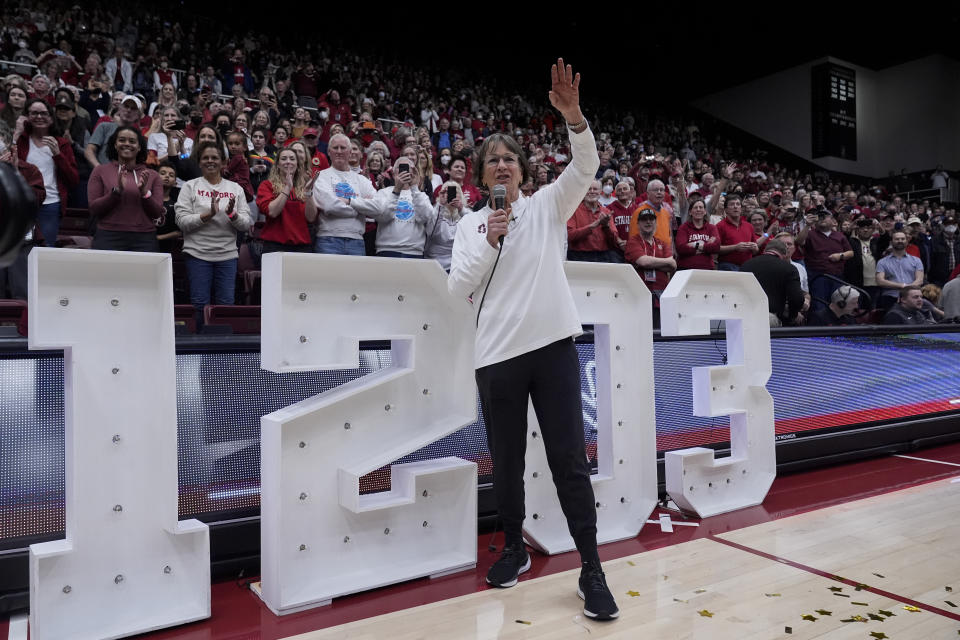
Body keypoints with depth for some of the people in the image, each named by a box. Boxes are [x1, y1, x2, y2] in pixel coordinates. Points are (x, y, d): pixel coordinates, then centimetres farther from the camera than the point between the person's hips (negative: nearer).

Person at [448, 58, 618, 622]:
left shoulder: (547, 205, 7)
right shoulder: (471, 224, 10)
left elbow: (587, 167, -8)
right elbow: (457, 287, 1)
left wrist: (573, 115, -22)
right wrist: (489, 242, -9)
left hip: (553, 346, -1)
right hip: (498, 355, 2)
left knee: (570, 459, 0)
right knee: (506, 463, 12)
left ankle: (592, 571, 10)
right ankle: (515, 549, 32)